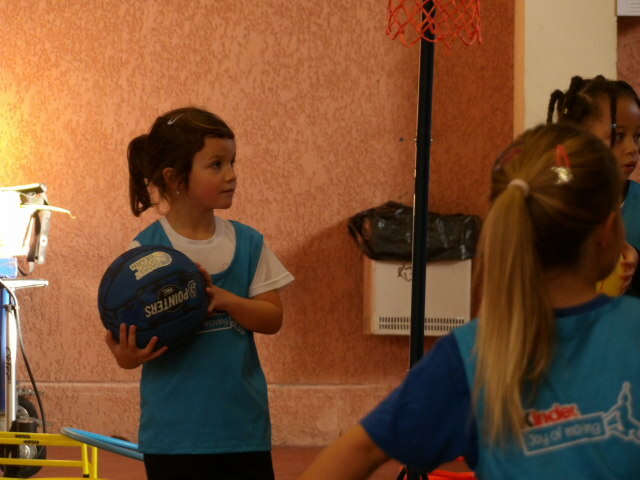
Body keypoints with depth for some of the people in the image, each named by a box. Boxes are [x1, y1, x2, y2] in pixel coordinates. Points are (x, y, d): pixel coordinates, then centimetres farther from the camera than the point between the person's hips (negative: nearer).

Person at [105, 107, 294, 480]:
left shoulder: (248, 243, 3)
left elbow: (272, 318, -2)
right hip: (175, 432, -3)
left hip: (243, 429, 3)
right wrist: (127, 356, -29)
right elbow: (129, 335, -6)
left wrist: (222, 299, -19)